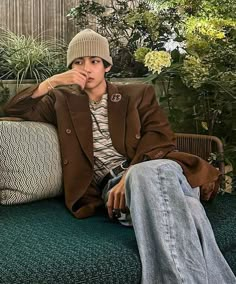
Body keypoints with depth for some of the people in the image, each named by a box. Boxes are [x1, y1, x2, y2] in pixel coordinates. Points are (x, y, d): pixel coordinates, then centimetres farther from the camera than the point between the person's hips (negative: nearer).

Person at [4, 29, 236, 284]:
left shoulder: (138, 94, 19)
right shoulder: (63, 101, 22)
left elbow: (160, 134, 3)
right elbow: (14, 110, 17)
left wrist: (131, 175, -15)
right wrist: (52, 82, 3)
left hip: (150, 167, 1)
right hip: (110, 183, 0)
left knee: (156, 173, -40)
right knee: (150, 176, -38)